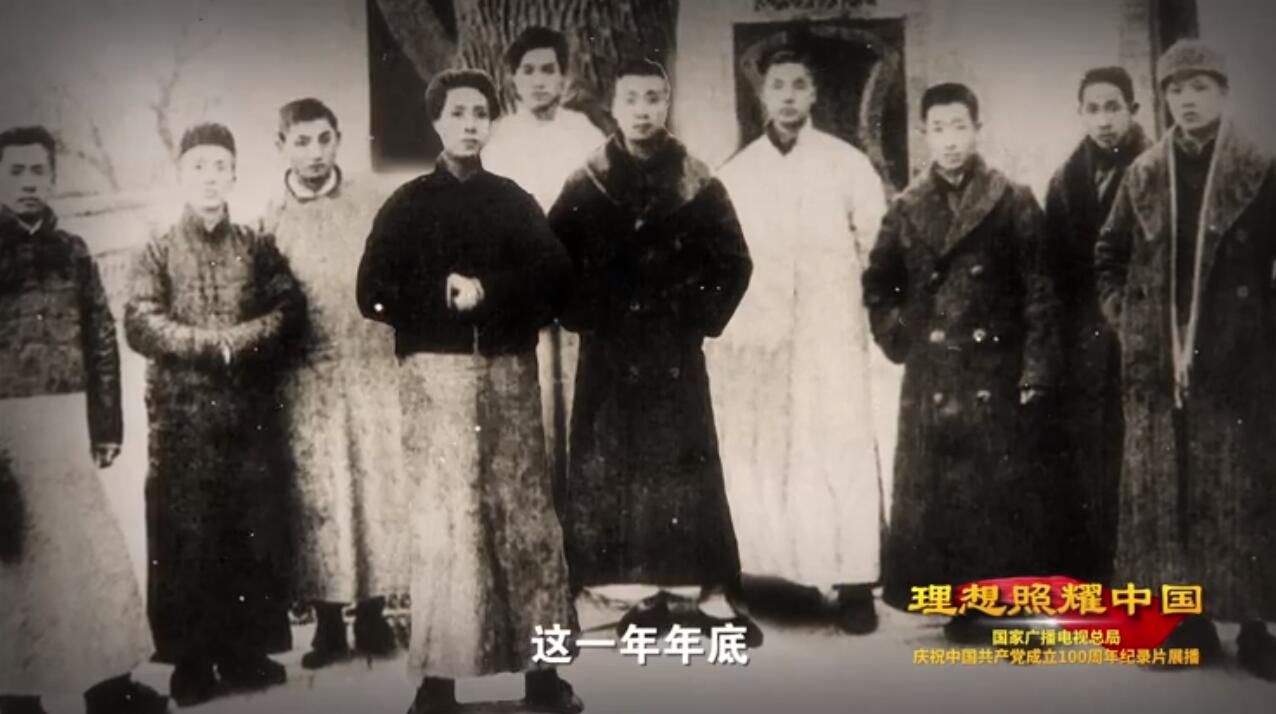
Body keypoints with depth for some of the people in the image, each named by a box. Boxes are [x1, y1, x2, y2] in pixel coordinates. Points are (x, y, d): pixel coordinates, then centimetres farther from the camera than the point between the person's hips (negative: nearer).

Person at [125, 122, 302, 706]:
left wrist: (239, 340, -16)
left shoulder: (257, 247, 10)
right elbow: (139, 324, -6)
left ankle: (248, 650, 16)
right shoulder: (159, 251, 6)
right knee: (187, 537, 1)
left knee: (256, 532, 5)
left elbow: (289, 310, -1)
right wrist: (207, 342, -16)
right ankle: (192, 661, 10)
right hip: (183, 414, -1)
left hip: (253, 411, 2)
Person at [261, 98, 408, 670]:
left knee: (378, 489, 3)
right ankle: (328, 624, 13)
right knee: (315, 498, 3)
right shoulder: (270, 217, 3)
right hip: (305, 379, 0)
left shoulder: (372, 204, 4)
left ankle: (372, 613, 16)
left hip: (371, 372, 1)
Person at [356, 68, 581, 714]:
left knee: (526, 513, 1)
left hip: (509, 369, 2)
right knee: (445, 517, -4)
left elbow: (555, 280, 2)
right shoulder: (409, 204, 7)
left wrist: (487, 291, -12)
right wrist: (442, 297, -13)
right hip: (437, 371, -2)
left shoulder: (514, 201, 13)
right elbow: (374, 295, 0)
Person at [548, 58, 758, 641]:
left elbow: (734, 261, 6)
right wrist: (581, 317, -2)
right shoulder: (584, 187, 2)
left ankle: (702, 591, 8)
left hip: (674, 347, 0)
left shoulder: (697, 184, 3)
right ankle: (641, 591, 9)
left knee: (683, 463, 1)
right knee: (609, 467, 0)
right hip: (608, 349, 1)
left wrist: (704, 318, -1)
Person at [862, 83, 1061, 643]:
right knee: (932, 490, 3)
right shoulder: (907, 208, 8)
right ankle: (957, 601, 13)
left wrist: (1036, 368, -8)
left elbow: (1040, 292, -3)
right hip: (930, 374, 3)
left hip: (997, 371, -2)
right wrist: (898, 339, 6)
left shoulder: (1013, 202, 1)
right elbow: (878, 285, 17)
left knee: (1002, 489, 0)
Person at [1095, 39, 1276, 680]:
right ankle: (1189, 619, 15)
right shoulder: (1143, 175, 7)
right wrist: (1122, 317, 8)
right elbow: (1109, 255, 17)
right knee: (1163, 490, 5)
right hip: (1155, 362, 3)